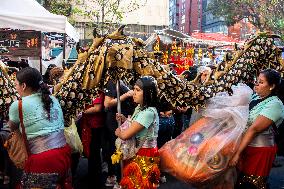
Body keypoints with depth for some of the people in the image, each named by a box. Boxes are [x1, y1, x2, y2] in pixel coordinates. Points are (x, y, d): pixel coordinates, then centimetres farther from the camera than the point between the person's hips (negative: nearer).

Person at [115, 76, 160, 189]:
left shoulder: (149, 112, -26)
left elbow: (125, 135, -25)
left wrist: (118, 132, -4)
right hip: (137, 153, 9)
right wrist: (124, 120, -2)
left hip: (144, 157, -9)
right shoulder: (139, 108, 5)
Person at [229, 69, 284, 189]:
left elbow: (253, 129, -22)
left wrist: (238, 153, -25)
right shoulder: (255, 97, 5)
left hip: (260, 150, -6)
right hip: (245, 146, 6)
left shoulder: (274, 105, -16)